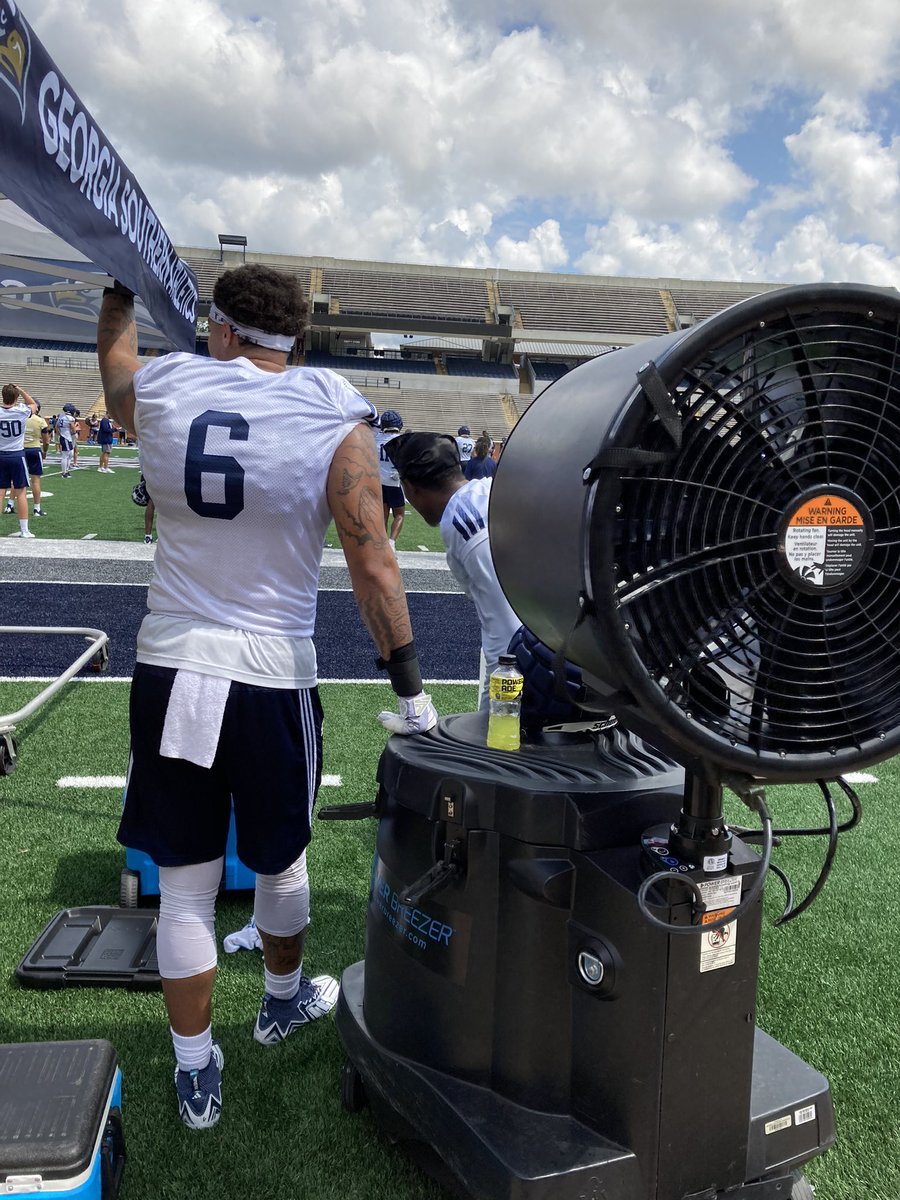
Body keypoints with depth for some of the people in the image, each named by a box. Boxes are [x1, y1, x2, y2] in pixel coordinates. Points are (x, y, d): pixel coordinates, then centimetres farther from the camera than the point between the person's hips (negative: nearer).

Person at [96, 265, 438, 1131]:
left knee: (184, 884, 13)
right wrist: (411, 692, -4)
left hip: (168, 669, 2)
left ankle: (196, 1074, 27)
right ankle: (283, 999, 47)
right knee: (279, 862, 21)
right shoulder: (333, 418, -9)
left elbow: (115, 357, 24)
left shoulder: (157, 391, -2)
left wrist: (119, 286, 39)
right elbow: (372, 567, -11)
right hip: (269, 678, -2)